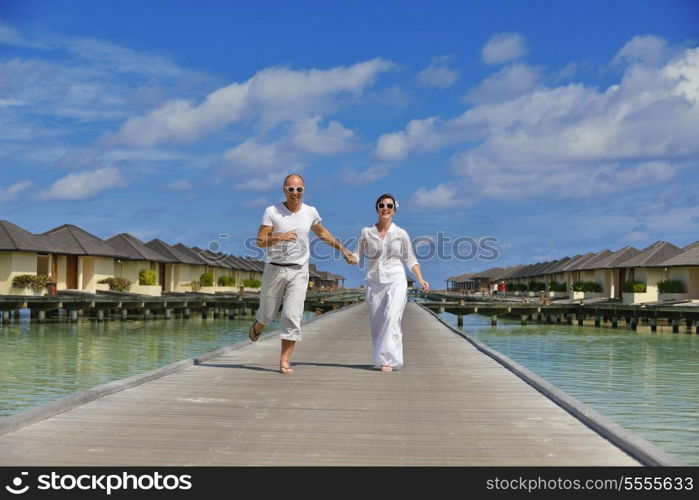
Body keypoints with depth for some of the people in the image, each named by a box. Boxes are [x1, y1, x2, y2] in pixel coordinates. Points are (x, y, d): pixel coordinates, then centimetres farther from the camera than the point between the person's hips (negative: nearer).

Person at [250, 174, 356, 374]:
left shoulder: (310, 212, 4)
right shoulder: (272, 211, -6)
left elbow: (322, 233, 24)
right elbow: (260, 241, -9)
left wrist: (342, 249, 24)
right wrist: (279, 237, -26)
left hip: (298, 271, 1)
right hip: (274, 269, -1)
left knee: (292, 316, -9)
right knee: (267, 314, 10)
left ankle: (285, 360, -3)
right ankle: (257, 327, 46)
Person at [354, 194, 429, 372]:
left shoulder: (401, 234, 5)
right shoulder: (367, 233, 6)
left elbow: (410, 260, 10)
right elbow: (358, 255, 7)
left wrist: (420, 279, 0)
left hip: (396, 282, -2)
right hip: (374, 284, 2)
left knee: (391, 319, -18)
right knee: (377, 325, 2)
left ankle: (389, 360, -19)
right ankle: (381, 358, 14)